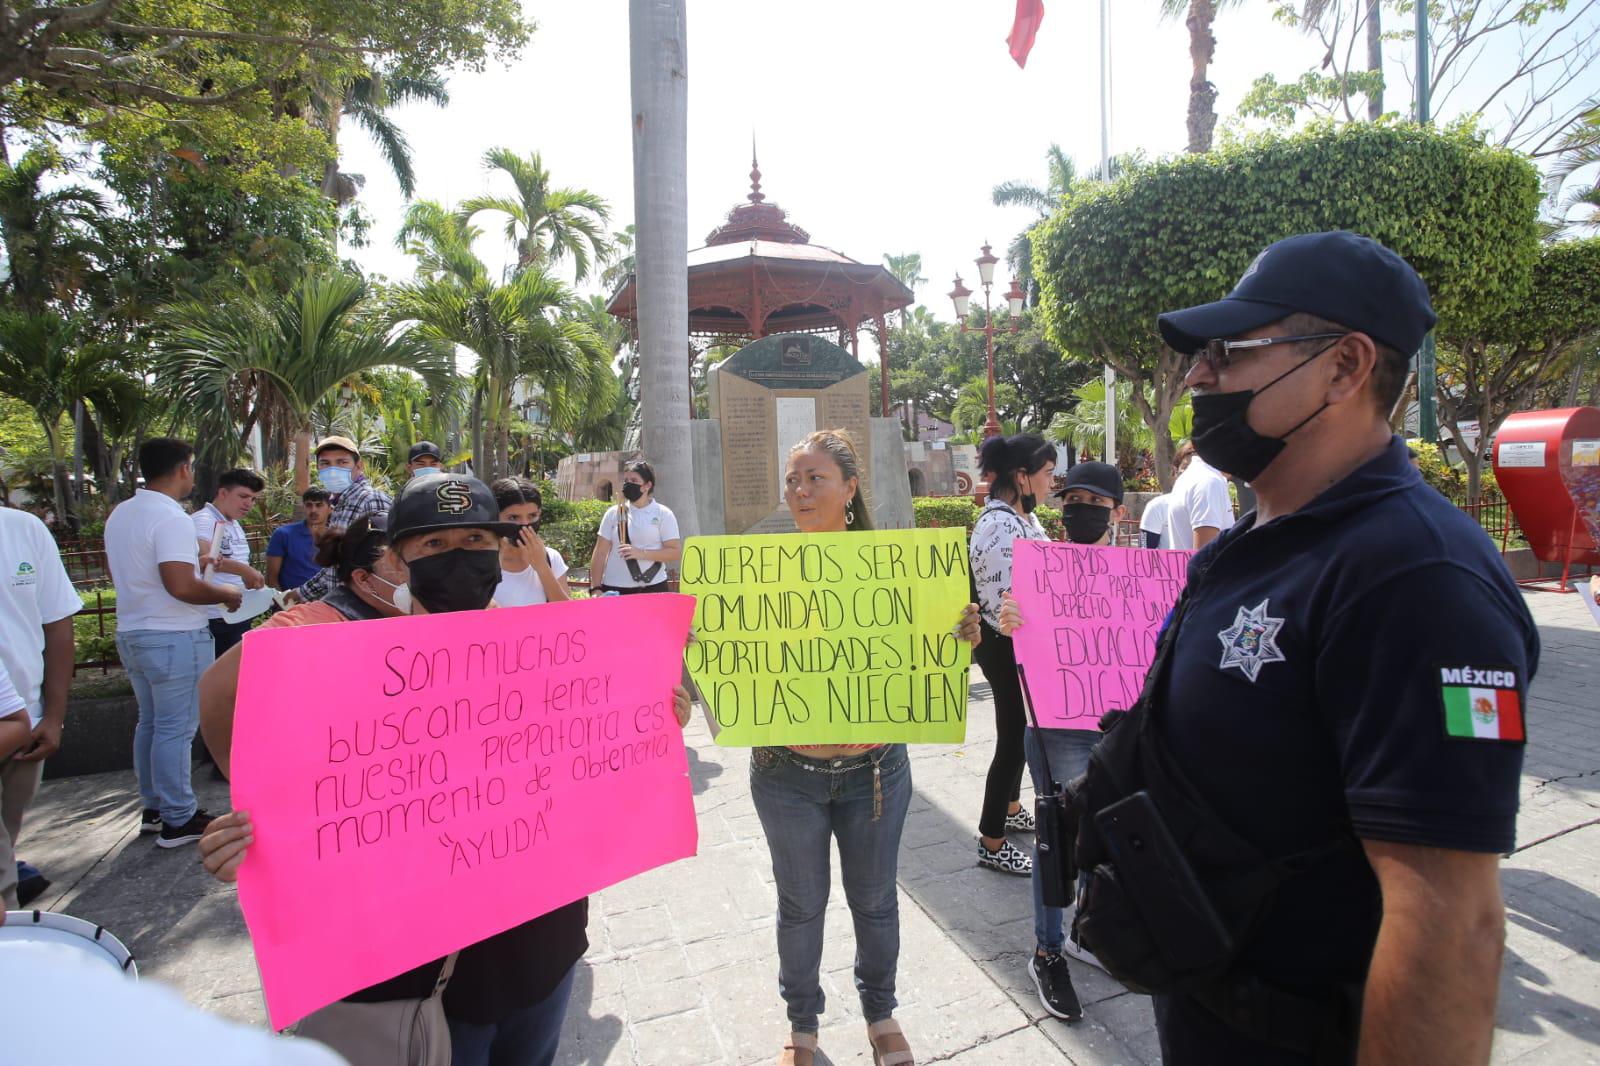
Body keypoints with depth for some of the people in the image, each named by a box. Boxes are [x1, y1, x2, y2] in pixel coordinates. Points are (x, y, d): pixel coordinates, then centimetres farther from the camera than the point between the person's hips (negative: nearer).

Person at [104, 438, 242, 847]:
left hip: (132, 632, 9)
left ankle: (154, 808, 29)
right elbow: (181, 586, -28)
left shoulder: (120, 513, 9)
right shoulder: (170, 517, -20)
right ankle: (178, 820, 8)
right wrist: (226, 593, -11)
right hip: (174, 638, -9)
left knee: (150, 722, 18)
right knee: (175, 729, -1)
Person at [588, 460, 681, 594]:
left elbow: (676, 553, -2)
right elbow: (600, 553, 7)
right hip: (615, 588, 1)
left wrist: (642, 553, -13)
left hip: (653, 588, -1)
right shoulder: (613, 513, 8)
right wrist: (596, 588, -2)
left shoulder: (663, 514, 3)